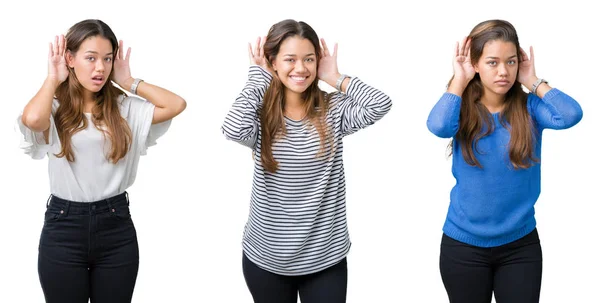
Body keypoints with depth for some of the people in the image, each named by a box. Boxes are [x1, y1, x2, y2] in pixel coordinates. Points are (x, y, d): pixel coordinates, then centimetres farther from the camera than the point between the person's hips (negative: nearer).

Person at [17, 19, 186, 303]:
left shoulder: (124, 107, 3)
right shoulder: (54, 109, -3)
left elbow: (176, 105, -8)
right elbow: (32, 119, -27)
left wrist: (128, 81, -1)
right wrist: (53, 79, -9)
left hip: (116, 226, 2)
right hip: (63, 228, -2)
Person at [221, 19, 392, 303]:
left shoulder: (333, 110, -4)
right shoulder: (260, 114, -6)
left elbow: (380, 104, -20)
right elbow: (233, 129, -29)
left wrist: (334, 77, -9)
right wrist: (258, 76, -15)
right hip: (266, 258, 0)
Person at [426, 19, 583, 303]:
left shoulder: (529, 107, -5)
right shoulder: (462, 108, -6)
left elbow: (571, 115, -25)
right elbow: (438, 126, -29)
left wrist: (533, 82, -13)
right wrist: (460, 79, -17)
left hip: (521, 244, 0)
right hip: (463, 244, 0)